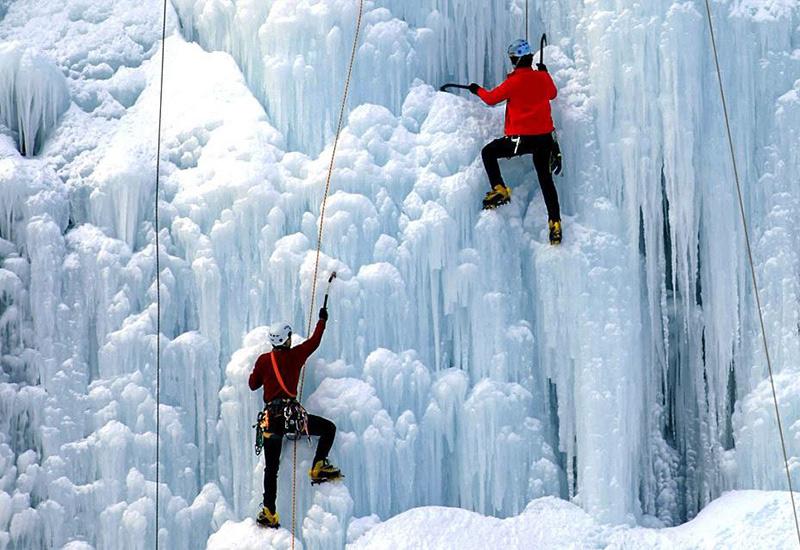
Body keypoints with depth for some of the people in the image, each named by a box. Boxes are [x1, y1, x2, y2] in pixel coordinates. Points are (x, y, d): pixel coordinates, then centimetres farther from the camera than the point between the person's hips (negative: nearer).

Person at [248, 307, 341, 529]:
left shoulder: (263, 360, 10)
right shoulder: (295, 355, 5)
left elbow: (253, 384, 20)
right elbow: (314, 341, 20)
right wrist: (322, 320, 34)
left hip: (270, 417, 4)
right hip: (291, 412, -4)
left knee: (271, 468, 5)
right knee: (329, 428, 14)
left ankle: (269, 512, -2)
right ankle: (319, 467, 1)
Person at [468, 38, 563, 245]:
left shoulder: (515, 80, -11)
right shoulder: (543, 77, 3)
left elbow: (491, 98, 0)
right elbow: (552, 93, 25)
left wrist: (477, 90, 20)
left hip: (521, 138, -5)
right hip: (545, 137, 5)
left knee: (488, 152, 15)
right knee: (545, 179, 11)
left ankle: (499, 189, 0)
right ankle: (555, 223, 6)